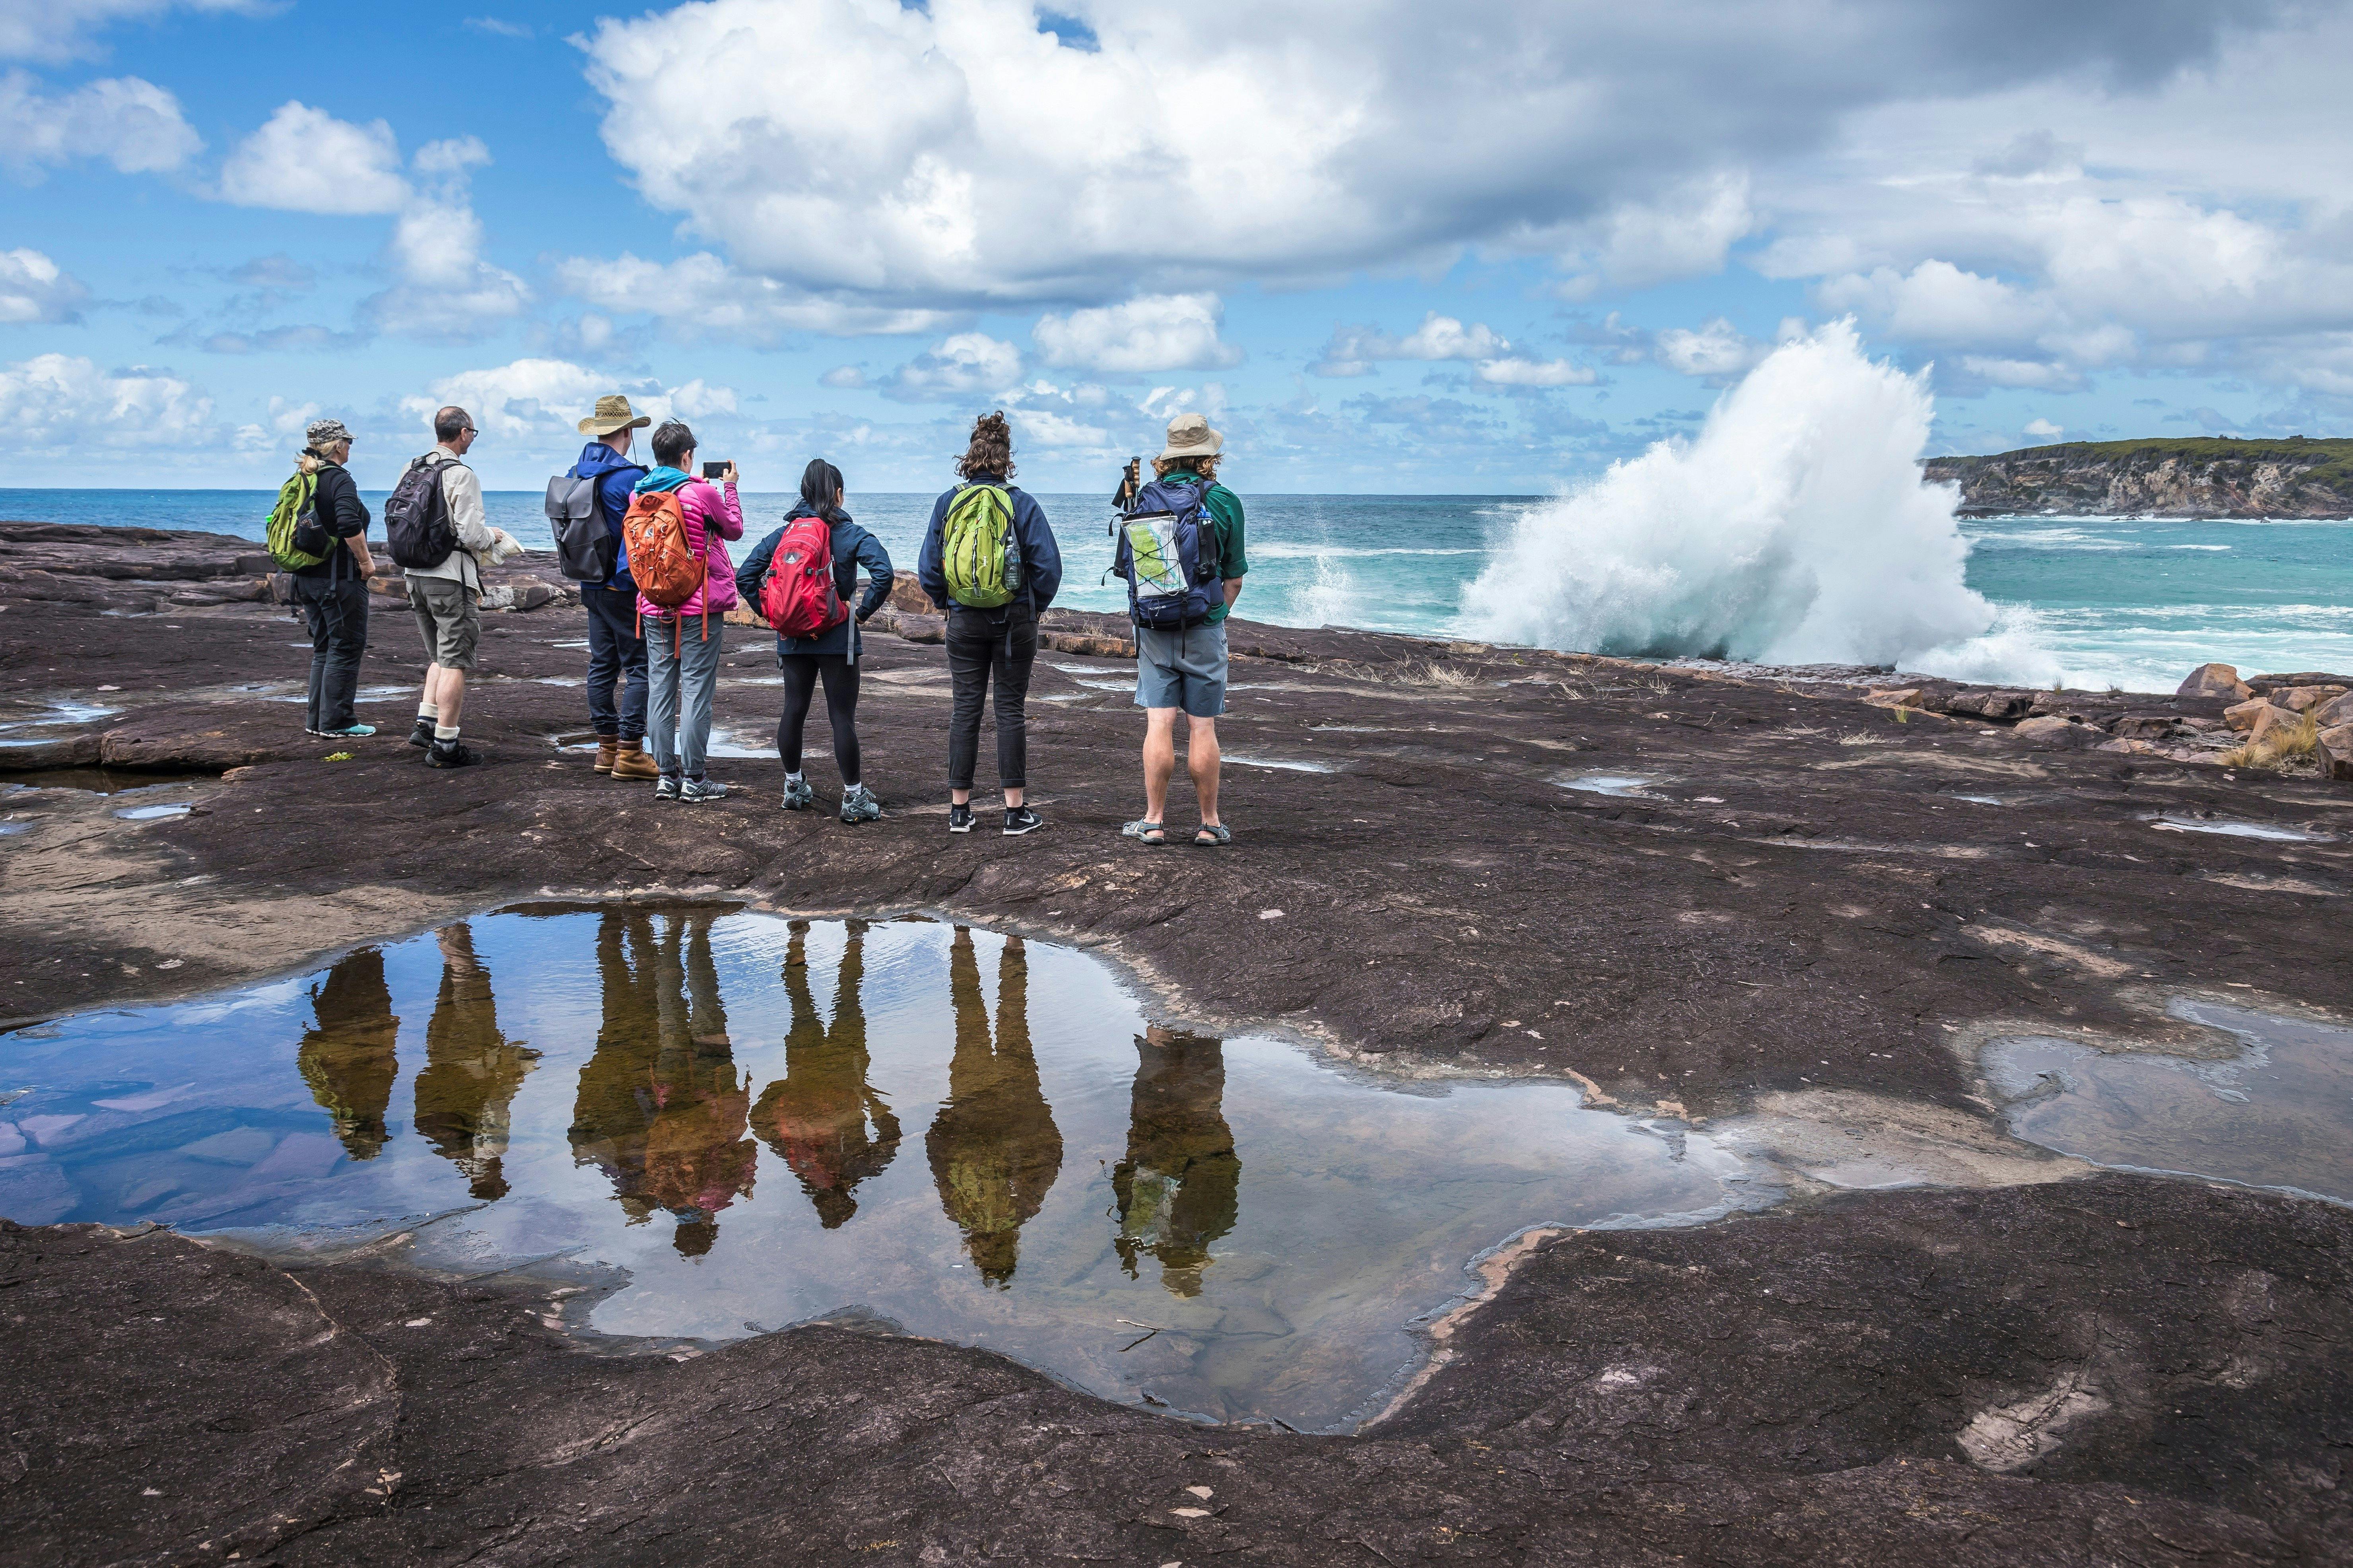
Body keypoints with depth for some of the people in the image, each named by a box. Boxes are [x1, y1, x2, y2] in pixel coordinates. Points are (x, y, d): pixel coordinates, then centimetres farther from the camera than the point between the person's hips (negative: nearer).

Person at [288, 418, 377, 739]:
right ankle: (337, 722, 0)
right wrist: (366, 560, -15)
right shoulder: (340, 479, -13)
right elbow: (350, 525, -27)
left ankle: (317, 719, 19)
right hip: (340, 578, -9)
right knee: (346, 648, -2)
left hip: (308, 577, 9)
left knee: (323, 648, 16)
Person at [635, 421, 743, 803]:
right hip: (699, 608, -5)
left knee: (660, 688, 8)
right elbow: (735, 530, 6)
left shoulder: (640, 494, 4)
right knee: (696, 691, -1)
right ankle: (693, 779, 1)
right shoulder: (703, 493, -11)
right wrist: (730, 487, 20)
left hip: (655, 608, 5)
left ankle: (666, 775, 11)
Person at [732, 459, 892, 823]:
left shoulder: (783, 534, 4)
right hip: (837, 640, -4)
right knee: (842, 718, -1)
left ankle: (794, 787, 26)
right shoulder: (851, 534, -7)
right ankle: (854, 798, 2)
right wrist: (864, 612, -11)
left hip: (793, 638, 4)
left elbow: (745, 578, 2)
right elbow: (884, 573, -22)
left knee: (793, 710, 14)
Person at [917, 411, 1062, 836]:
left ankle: (959, 809, 11)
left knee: (965, 709, 8)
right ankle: (1015, 812, 4)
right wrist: (1037, 607, 7)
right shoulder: (1023, 504, -6)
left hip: (963, 621, 2)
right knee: (1011, 709, 3)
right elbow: (1048, 566, -9)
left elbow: (928, 569, 3)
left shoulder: (947, 503, 1)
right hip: (1014, 620, -2)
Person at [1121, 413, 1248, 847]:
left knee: (1159, 725, 2)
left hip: (1153, 625, 2)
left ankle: (1154, 821, 5)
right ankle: (1210, 824, 10)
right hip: (1204, 627, -2)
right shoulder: (1225, 501, -3)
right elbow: (1235, 576, 1)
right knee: (1203, 729, 2)